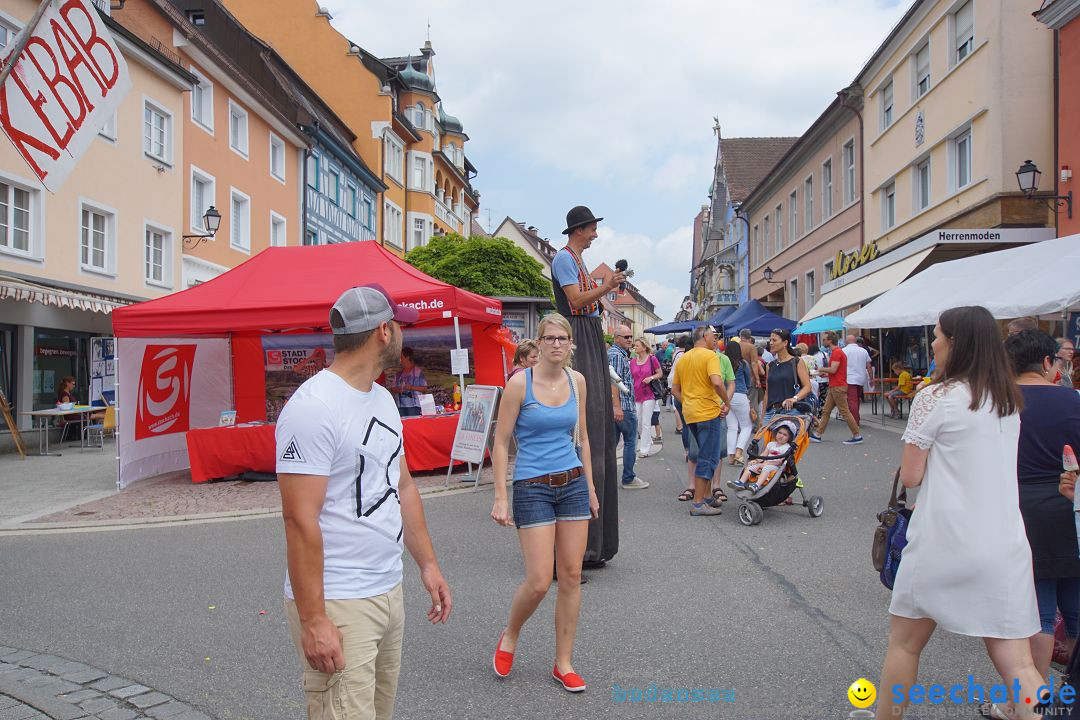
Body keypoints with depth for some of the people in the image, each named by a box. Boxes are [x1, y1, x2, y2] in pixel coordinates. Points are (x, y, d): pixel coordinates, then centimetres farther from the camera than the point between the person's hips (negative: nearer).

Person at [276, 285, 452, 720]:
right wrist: (313, 620, -20)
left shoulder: (382, 399, 11)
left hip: (389, 592, 9)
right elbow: (300, 520, -20)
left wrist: (428, 563, 15)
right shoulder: (314, 406, -18)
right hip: (337, 603, -8)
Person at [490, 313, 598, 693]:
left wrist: (590, 486, 14)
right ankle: (509, 636, 26)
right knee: (539, 582, -5)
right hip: (533, 488, -4)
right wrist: (500, 498, -12)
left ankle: (564, 663, 21)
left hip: (573, 483, 5)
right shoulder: (520, 383, -10)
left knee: (571, 576, 7)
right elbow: (501, 442, -8)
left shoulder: (577, 380, 5)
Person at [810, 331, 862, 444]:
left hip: (838, 387, -10)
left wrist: (822, 369, -7)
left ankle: (857, 436, 1)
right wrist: (826, 374, 14)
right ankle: (817, 435, 13)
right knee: (826, 411, 10)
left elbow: (833, 369, -24)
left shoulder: (837, 352, -15)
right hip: (834, 387, 10)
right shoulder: (836, 352, 17)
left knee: (845, 412, -5)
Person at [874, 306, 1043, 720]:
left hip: (944, 544, -5)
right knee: (1017, 662, 7)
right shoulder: (1010, 400, 9)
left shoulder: (936, 399, -11)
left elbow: (910, 477, -8)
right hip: (1006, 546, 6)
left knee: (903, 642, 12)